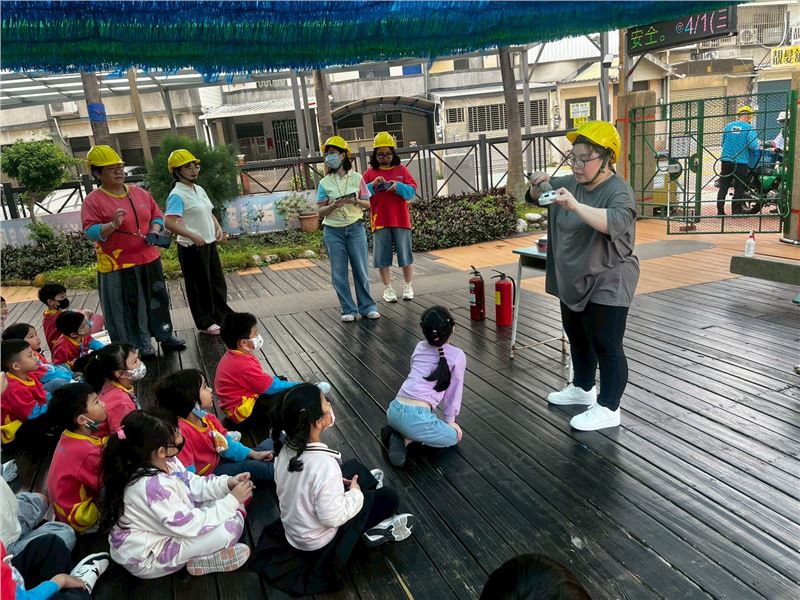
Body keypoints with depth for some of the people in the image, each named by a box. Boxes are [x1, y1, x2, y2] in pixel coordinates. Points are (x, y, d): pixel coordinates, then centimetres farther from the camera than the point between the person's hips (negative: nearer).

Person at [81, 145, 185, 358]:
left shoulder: (140, 193, 7)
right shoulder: (93, 200, -10)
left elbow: (157, 215, 14)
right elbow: (90, 232, -17)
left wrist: (154, 232, -5)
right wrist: (112, 225, -33)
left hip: (149, 259, 6)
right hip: (118, 266, -5)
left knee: (158, 299, 15)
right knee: (130, 307, 5)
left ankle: (165, 336, 30)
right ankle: (141, 345, 18)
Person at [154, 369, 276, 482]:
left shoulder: (208, 418, -2)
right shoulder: (181, 431, -31)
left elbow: (226, 443, 7)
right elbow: (188, 476, -32)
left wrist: (254, 454, -4)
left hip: (219, 461, 10)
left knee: (269, 444, 8)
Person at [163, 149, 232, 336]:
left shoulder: (199, 190, 10)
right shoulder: (177, 195, -16)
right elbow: (169, 222, -26)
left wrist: (218, 228, 3)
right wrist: (192, 236, -26)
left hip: (209, 244, 8)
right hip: (192, 248, -8)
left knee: (217, 281, 16)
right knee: (199, 285, 3)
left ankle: (222, 315, 32)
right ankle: (205, 323, 16)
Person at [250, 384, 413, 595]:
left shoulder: (288, 449, -13)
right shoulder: (324, 463, -38)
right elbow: (332, 517, -31)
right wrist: (355, 494, -15)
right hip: (318, 541, -7)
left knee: (354, 466, 21)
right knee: (389, 497, 2)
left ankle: (371, 485, 46)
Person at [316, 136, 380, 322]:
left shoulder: (356, 178, 1)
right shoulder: (325, 183, 3)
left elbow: (368, 204, 6)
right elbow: (321, 211, 2)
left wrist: (356, 201, -15)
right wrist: (334, 206, -17)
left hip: (355, 228, -1)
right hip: (333, 231, 1)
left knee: (361, 270, 2)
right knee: (339, 272, 3)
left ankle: (367, 307, 14)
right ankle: (348, 310, 14)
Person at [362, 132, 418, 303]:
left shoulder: (401, 170, 6)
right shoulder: (370, 173, 6)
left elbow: (412, 191, 0)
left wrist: (398, 186, -17)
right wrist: (373, 185, -18)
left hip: (401, 220, 0)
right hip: (380, 222, 0)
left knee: (406, 255, 6)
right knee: (382, 257, 5)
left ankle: (407, 286, 21)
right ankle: (387, 288, 18)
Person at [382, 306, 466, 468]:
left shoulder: (419, 347, 15)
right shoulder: (457, 355, 0)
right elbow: (454, 391, 6)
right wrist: (450, 421, 19)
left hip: (394, 411, 7)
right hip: (416, 417, -7)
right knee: (454, 436, 20)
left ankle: (397, 432, 8)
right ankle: (406, 439, -1)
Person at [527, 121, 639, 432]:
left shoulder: (619, 191, -19)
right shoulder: (569, 184, 5)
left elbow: (616, 223, -38)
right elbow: (535, 198, 14)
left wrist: (576, 206, -49)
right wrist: (538, 185, -9)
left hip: (606, 286, -9)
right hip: (573, 282, 9)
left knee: (607, 346, -1)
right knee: (577, 338, 21)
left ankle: (608, 408, 10)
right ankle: (582, 388, 40)